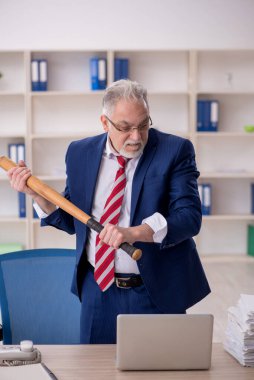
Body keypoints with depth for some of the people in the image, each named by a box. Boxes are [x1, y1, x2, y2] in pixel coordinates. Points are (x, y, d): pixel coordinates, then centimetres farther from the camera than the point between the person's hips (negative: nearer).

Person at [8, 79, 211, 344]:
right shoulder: (79, 153, 3)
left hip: (156, 293, -3)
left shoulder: (175, 150, -9)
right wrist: (35, 193, -7)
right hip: (98, 289, 3)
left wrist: (133, 233, -32)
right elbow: (72, 221, 9)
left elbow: (189, 217, -17)